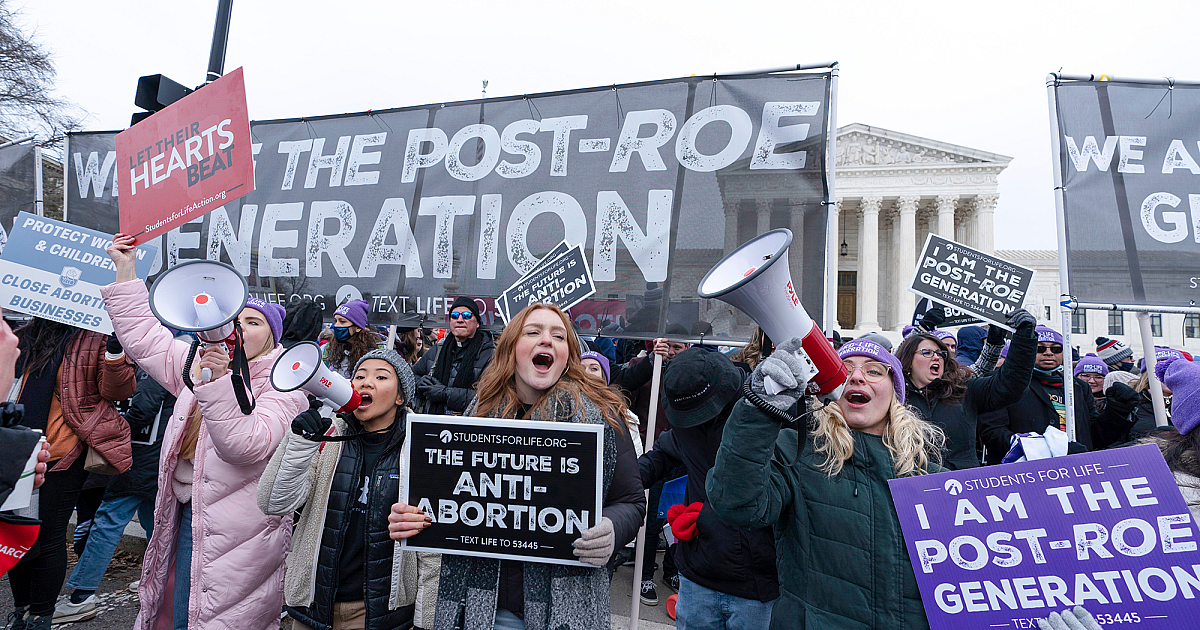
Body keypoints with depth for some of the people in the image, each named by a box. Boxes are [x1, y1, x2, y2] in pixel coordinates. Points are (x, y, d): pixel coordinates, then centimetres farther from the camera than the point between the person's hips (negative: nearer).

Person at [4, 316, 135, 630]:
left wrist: (115, 352, -24)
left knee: (49, 537, 2)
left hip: (63, 458, -5)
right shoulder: (21, 339, 11)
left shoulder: (94, 340, -4)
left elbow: (117, 391, -10)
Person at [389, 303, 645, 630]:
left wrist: (611, 530, -25)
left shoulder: (600, 416, -7)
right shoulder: (479, 412, 3)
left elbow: (630, 501, -3)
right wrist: (412, 517, -9)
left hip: (565, 603, -2)